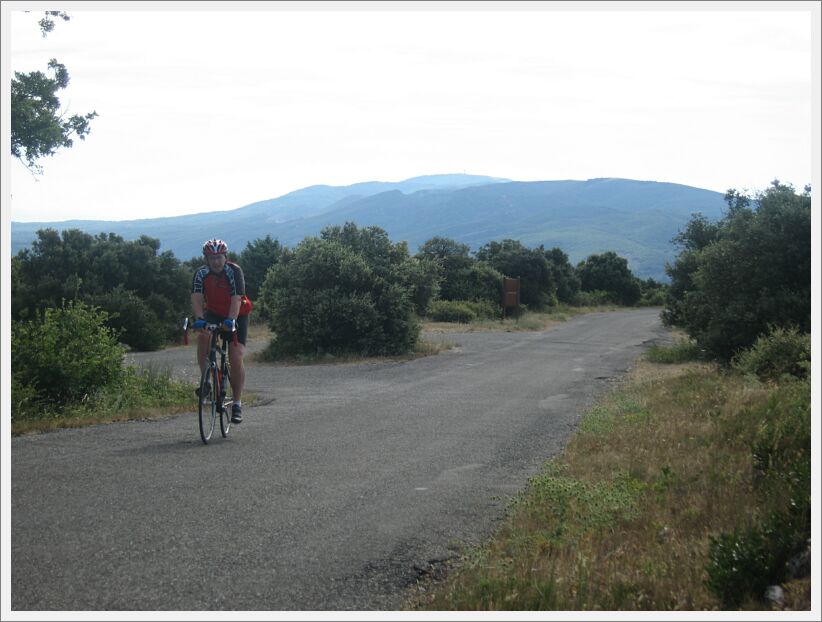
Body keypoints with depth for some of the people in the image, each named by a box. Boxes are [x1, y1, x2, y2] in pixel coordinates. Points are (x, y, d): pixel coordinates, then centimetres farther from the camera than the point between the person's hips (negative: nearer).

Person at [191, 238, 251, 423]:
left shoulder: (234, 271, -22)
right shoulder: (201, 273, -14)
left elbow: (237, 299, -33)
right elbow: (196, 298, -26)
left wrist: (230, 320, -48)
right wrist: (199, 319, -43)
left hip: (237, 316, -2)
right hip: (214, 313, 3)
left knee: (236, 359, -13)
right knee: (203, 337, -30)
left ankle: (237, 403, -2)